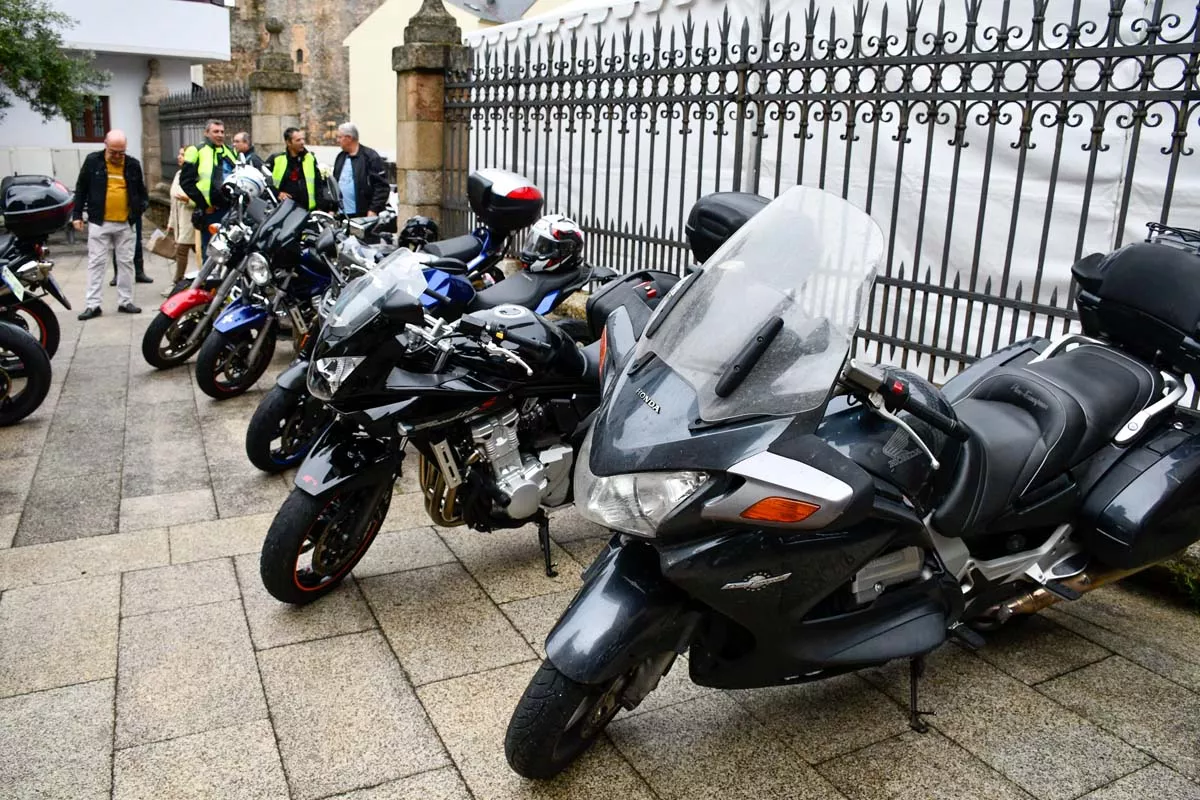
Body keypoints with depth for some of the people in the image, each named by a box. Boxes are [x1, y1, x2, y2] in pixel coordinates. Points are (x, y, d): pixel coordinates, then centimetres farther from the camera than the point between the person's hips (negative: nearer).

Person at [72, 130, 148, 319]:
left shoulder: (133, 164, 3)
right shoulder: (92, 161, -1)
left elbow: (141, 190, 16)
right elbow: (81, 189, 5)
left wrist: (142, 205, 0)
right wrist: (77, 214, 3)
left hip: (125, 224, 2)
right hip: (99, 223, -2)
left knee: (126, 263, 7)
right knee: (96, 263, 0)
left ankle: (125, 302, 17)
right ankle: (93, 305, 3)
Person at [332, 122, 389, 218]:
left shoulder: (370, 157, -5)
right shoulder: (340, 157, 18)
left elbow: (381, 186, -10)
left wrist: (374, 210, -17)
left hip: (364, 215, -7)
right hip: (342, 215, 7)